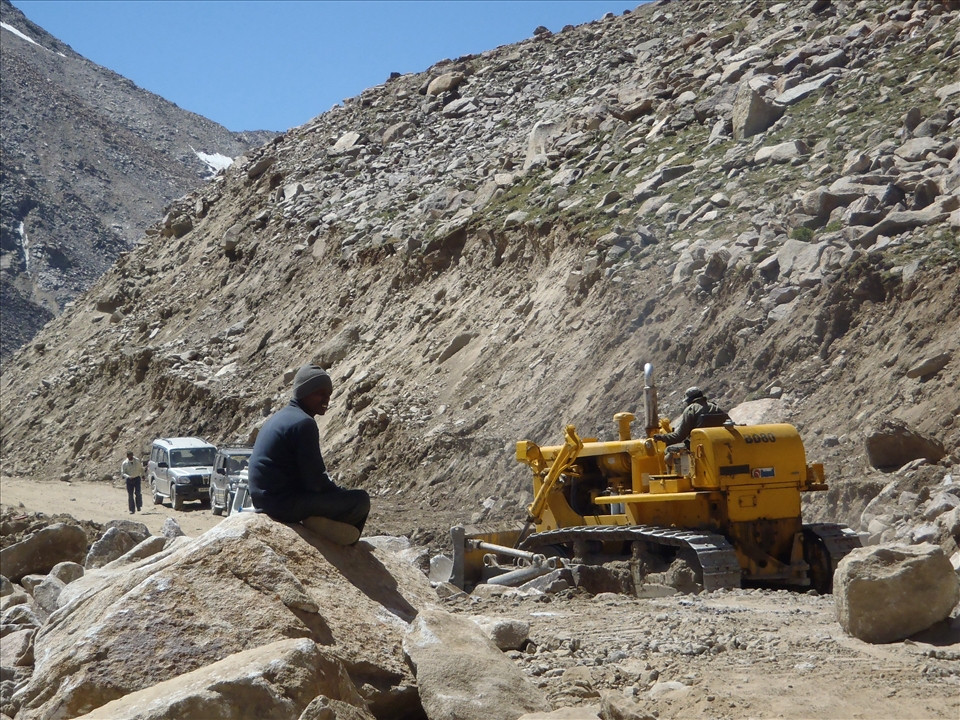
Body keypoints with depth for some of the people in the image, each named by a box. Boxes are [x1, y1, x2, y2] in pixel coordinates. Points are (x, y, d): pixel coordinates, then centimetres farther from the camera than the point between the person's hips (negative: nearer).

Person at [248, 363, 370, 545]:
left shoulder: (280, 416, 14)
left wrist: (337, 490, 15)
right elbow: (315, 481, -17)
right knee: (361, 500, -8)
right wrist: (342, 493, 1)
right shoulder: (303, 423, -16)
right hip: (285, 503, -10)